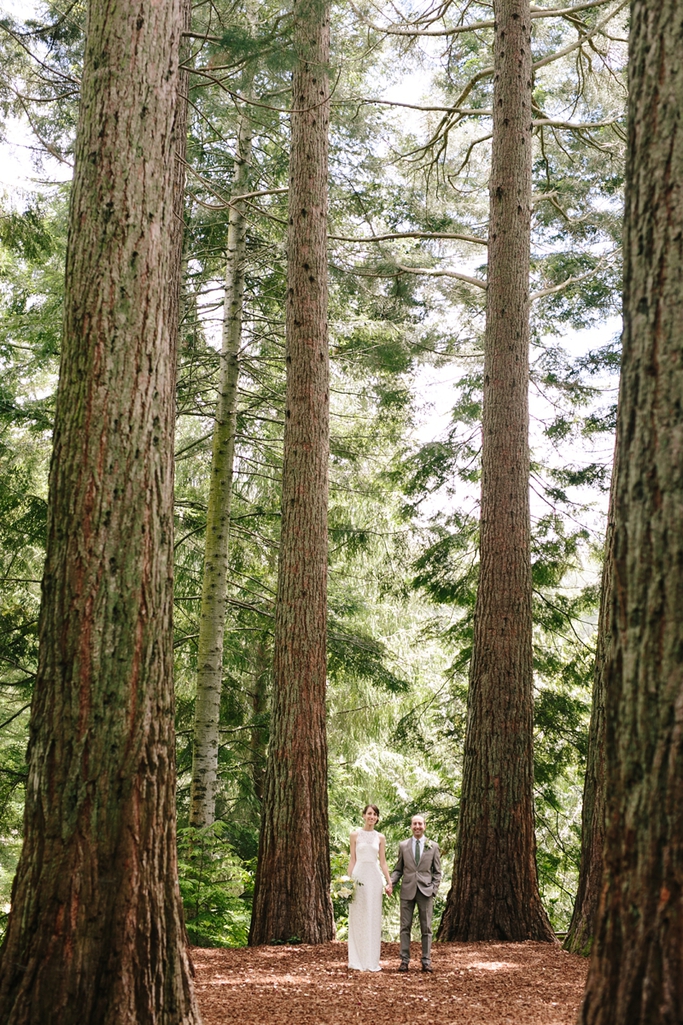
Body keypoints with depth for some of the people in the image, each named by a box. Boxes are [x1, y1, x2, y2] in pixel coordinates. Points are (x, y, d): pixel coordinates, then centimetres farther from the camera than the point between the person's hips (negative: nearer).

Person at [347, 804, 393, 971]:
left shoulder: (380, 838, 10)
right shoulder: (355, 835, 4)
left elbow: (383, 862, 11)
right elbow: (352, 859, 3)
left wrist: (389, 882, 3)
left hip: (375, 877, 2)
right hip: (359, 876, -2)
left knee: (374, 919, 4)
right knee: (358, 918, 0)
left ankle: (371, 961, 10)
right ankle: (358, 962, 5)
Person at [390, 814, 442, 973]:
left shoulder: (433, 846, 5)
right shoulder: (403, 845, 7)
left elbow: (437, 872, 8)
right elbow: (398, 869, 10)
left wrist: (434, 890, -4)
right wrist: (390, 883, -6)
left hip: (425, 892, 0)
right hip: (407, 891, 1)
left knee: (426, 928, 3)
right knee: (405, 927, 1)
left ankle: (426, 961, 7)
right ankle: (404, 960, 5)